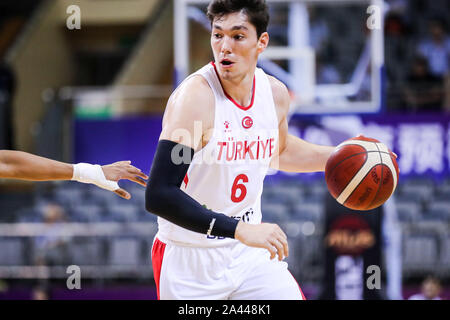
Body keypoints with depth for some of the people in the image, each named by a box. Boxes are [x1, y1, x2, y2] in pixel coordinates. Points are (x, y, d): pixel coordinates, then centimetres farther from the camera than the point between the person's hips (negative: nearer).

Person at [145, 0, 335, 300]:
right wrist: (239, 229, -36)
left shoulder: (275, 93, -1)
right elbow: (159, 196, -32)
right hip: (189, 262, -6)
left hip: (250, 252, 6)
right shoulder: (194, 97, -23)